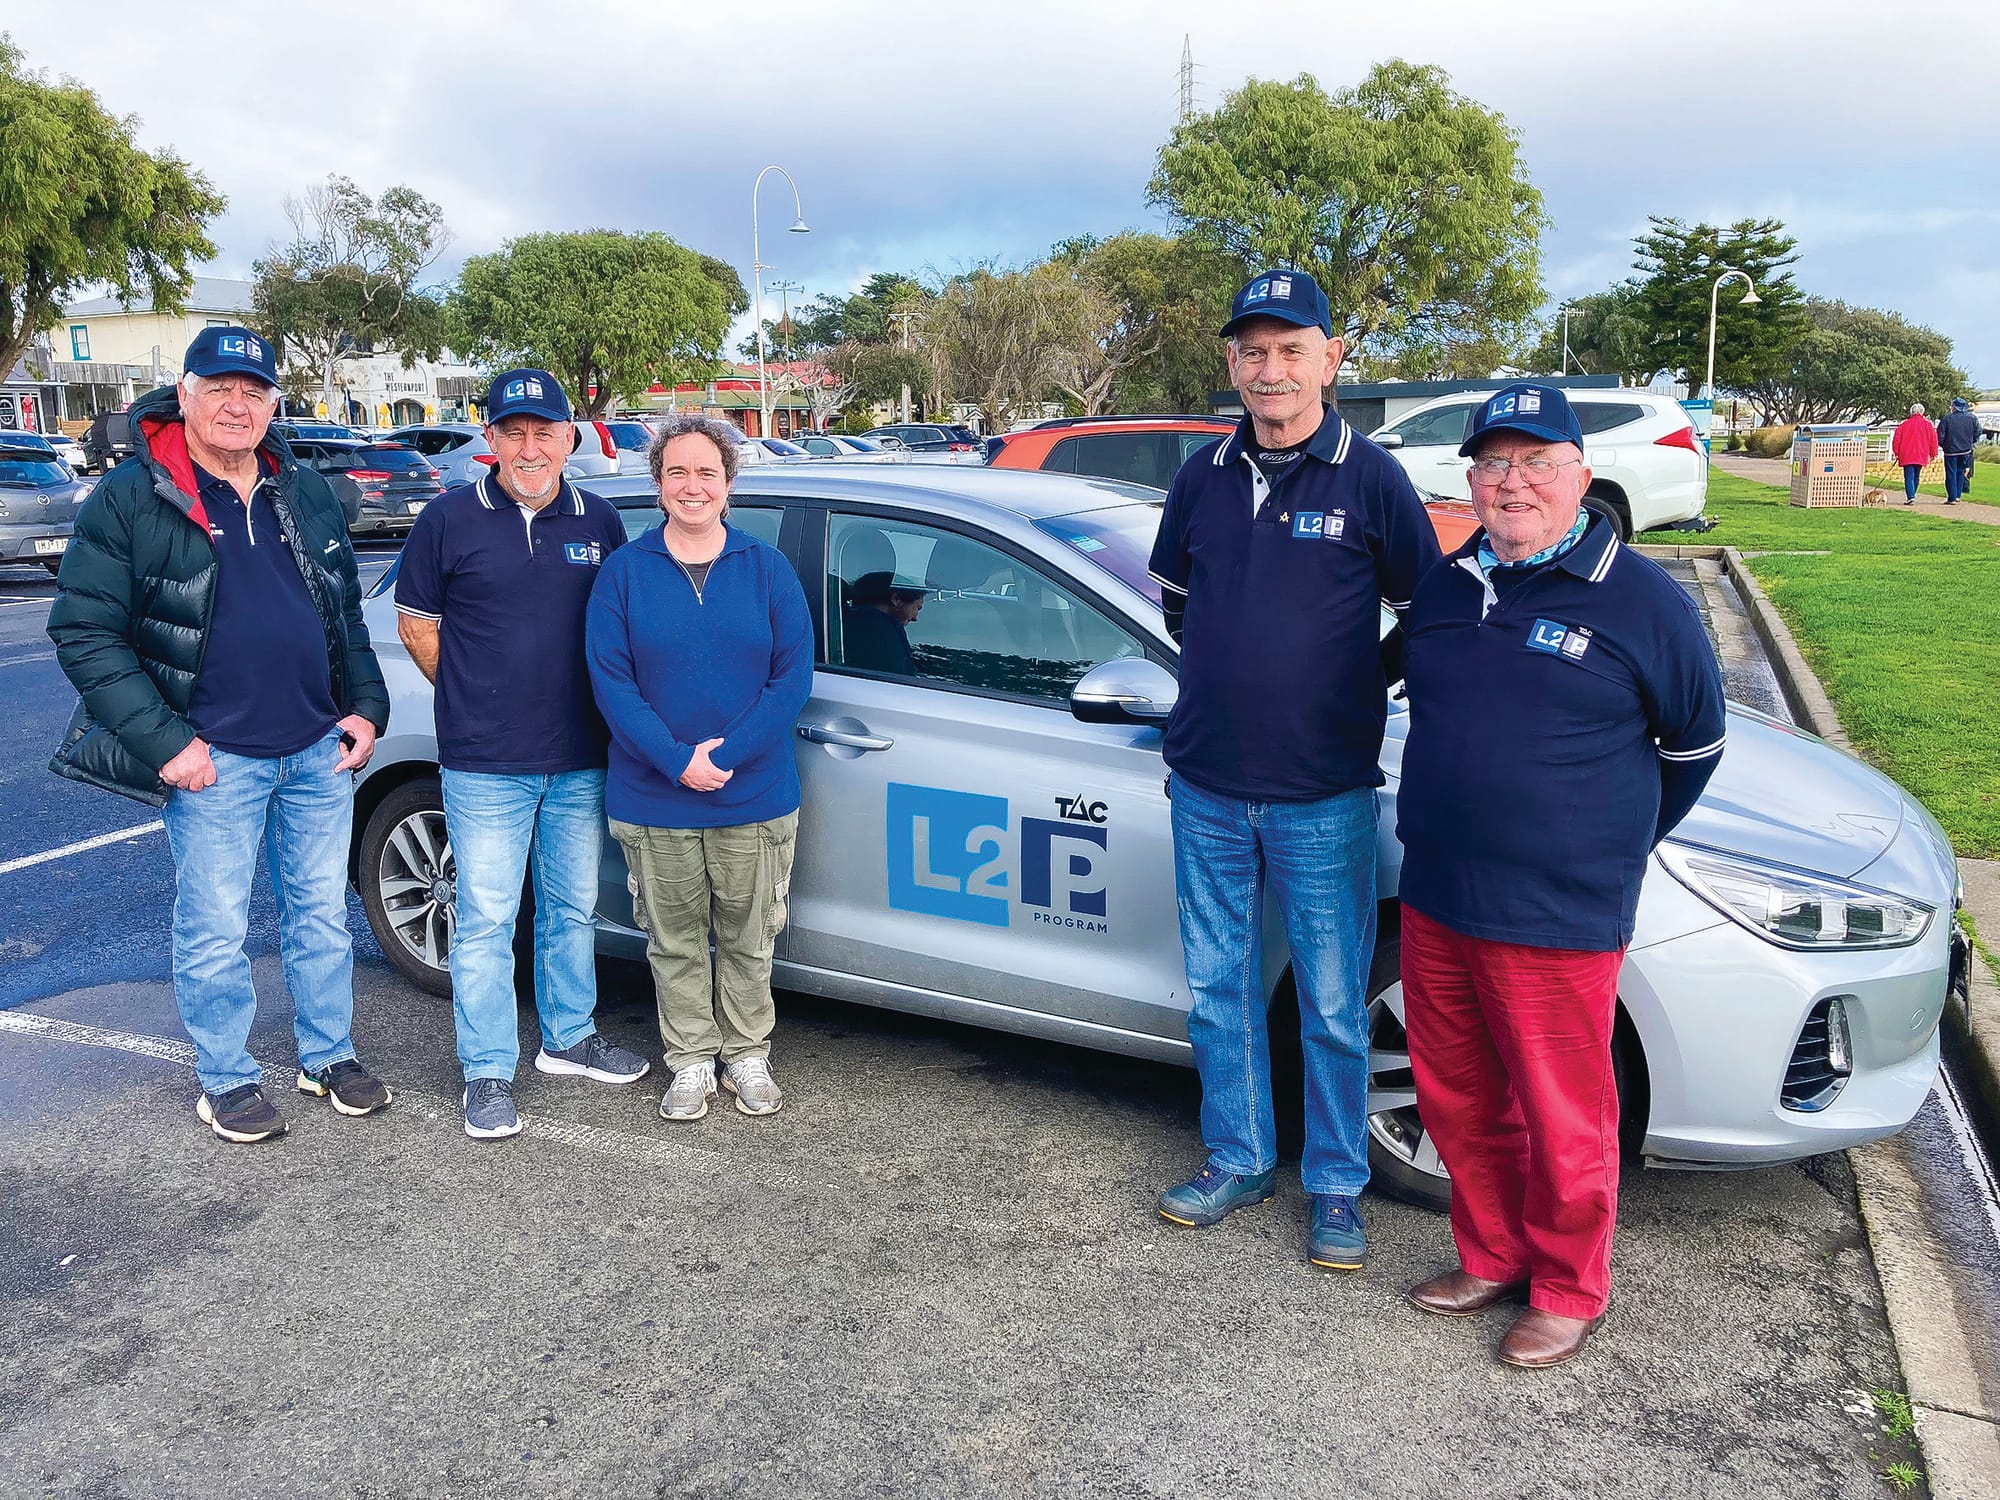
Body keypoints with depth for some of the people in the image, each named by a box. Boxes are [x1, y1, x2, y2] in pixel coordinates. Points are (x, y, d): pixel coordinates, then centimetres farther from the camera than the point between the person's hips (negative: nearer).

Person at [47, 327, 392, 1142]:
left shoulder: (306, 493, 8)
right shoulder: (128, 499, -7)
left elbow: (346, 613, 17)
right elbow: (83, 634, -9)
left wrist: (366, 706, 6)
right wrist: (163, 741, -15)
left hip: (318, 751, 4)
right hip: (213, 760, -4)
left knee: (322, 913, 14)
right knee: (215, 931, 7)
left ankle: (328, 1056, 31)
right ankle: (225, 1079, 25)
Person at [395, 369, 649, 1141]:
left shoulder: (599, 521, 5)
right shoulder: (451, 518, -4)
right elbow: (415, 622, 4)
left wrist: (599, 707, 4)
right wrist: (476, 701, 1)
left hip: (580, 760, 4)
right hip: (485, 764, -3)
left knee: (573, 908, 16)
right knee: (487, 920, 2)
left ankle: (569, 1038, 33)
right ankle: (487, 1074, 14)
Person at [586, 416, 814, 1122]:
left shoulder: (767, 568, 2)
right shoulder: (624, 571, 1)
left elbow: (792, 674, -5)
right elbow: (610, 679, -6)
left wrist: (725, 754, -15)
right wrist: (677, 763, -17)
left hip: (756, 799, 0)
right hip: (654, 804, 0)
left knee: (748, 939, 12)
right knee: (676, 942, 11)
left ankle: (747, 1055, 30)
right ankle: (692, 1063, 28)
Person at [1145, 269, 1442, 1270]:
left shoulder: (1371, 479, -6)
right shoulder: (1202, 477, 5)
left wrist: (1353, 694, 2)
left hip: (1324, 797, -3)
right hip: (1206, 788, 4)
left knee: (1332, 1005, 6)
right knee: (1217, 988, 14)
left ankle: (1337, 1186, 24)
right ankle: (1238, 1160, 32)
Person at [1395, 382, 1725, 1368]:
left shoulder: (1639, 600, -6)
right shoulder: (1444, 586, 8)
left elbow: (1695, 745, 6)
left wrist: (1610, 844, 12)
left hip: (1559, 919, -5)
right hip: (1435, 901, 5)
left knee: (1562, 1119, 7)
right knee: (1456, 1101, 17)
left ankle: (1568, 1289, 30)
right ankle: (1492, 1258, 38)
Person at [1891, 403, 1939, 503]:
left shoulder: (1904, 423, -2)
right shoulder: (1928, 424, 4)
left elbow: (1896, 438, -2)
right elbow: (1933, 439, 5)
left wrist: (1896, 453, 7)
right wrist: (1933, 454, 13)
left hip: (1907, 456, -3)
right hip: (1921, 456, 3)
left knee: (1909, 477, -5)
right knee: (1916, 477, 16)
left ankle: (1910, 497, -19)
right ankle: (1912, 496, 23)